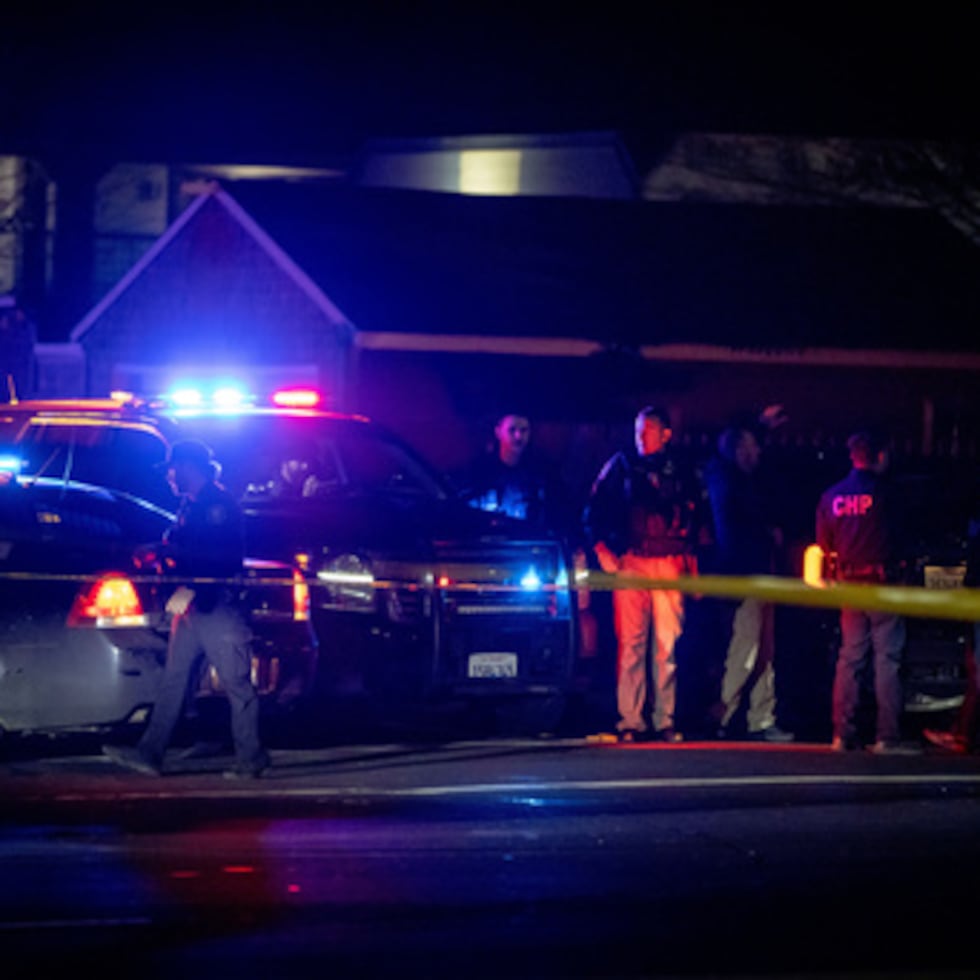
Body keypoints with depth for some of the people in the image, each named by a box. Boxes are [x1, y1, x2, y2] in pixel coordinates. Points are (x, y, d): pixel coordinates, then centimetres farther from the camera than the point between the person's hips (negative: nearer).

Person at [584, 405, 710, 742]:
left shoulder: (682, 473, 14)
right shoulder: (621, 466, 10)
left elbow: (699, 519, 17)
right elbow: (594, 510, 10)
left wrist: (692, 563, 11)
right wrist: (602, 550, 0)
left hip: (670, 565, 1)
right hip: (630, 563, -1)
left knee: (668, 645, -3)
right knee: (630, 642, -7)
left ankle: (665, 721, 1)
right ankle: (630, 721, -6)